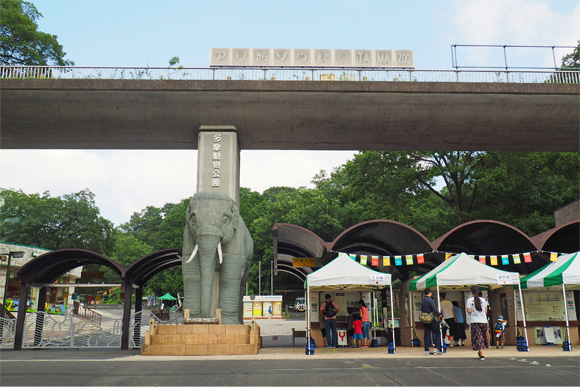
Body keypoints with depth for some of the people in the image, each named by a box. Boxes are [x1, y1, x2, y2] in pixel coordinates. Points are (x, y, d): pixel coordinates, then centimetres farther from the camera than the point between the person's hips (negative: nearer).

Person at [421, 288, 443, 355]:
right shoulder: (431, 300, -11)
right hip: (431, 319, -7)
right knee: (438, 333, 3)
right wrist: (439, 315, -4)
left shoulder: (422, 301, 13)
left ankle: (427, 351, 6)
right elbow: (434, 309, -19)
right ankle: (436, 348, -6)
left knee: (427, 335, 7)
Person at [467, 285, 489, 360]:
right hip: (484, 321, 3)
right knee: (482, 337, 19)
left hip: (475, 321, -3)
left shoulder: (469, 300, -1)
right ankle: (480, 351, 30)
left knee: (478, 337, -2)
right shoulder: (483, 299, 7)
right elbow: (486, 311, 10)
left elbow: (469, 311, -7)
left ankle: (482, 355, -12)